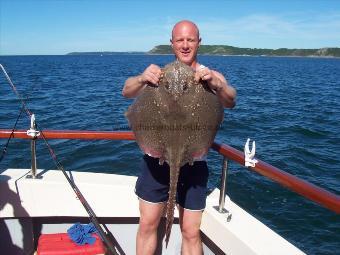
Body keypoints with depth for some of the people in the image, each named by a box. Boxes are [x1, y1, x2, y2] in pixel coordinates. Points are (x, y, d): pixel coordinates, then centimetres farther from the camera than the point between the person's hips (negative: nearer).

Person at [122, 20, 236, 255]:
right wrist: (142, 78, -33)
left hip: (193, 163, -1)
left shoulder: (212, 76, 2)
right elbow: (127, 92, -11)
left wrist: (214, 83, -38)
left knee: (191, 233, 5)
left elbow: (231, 102, -17)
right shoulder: (160, 73, 4)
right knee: (147, 225, 10)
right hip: (157, 159, 1)